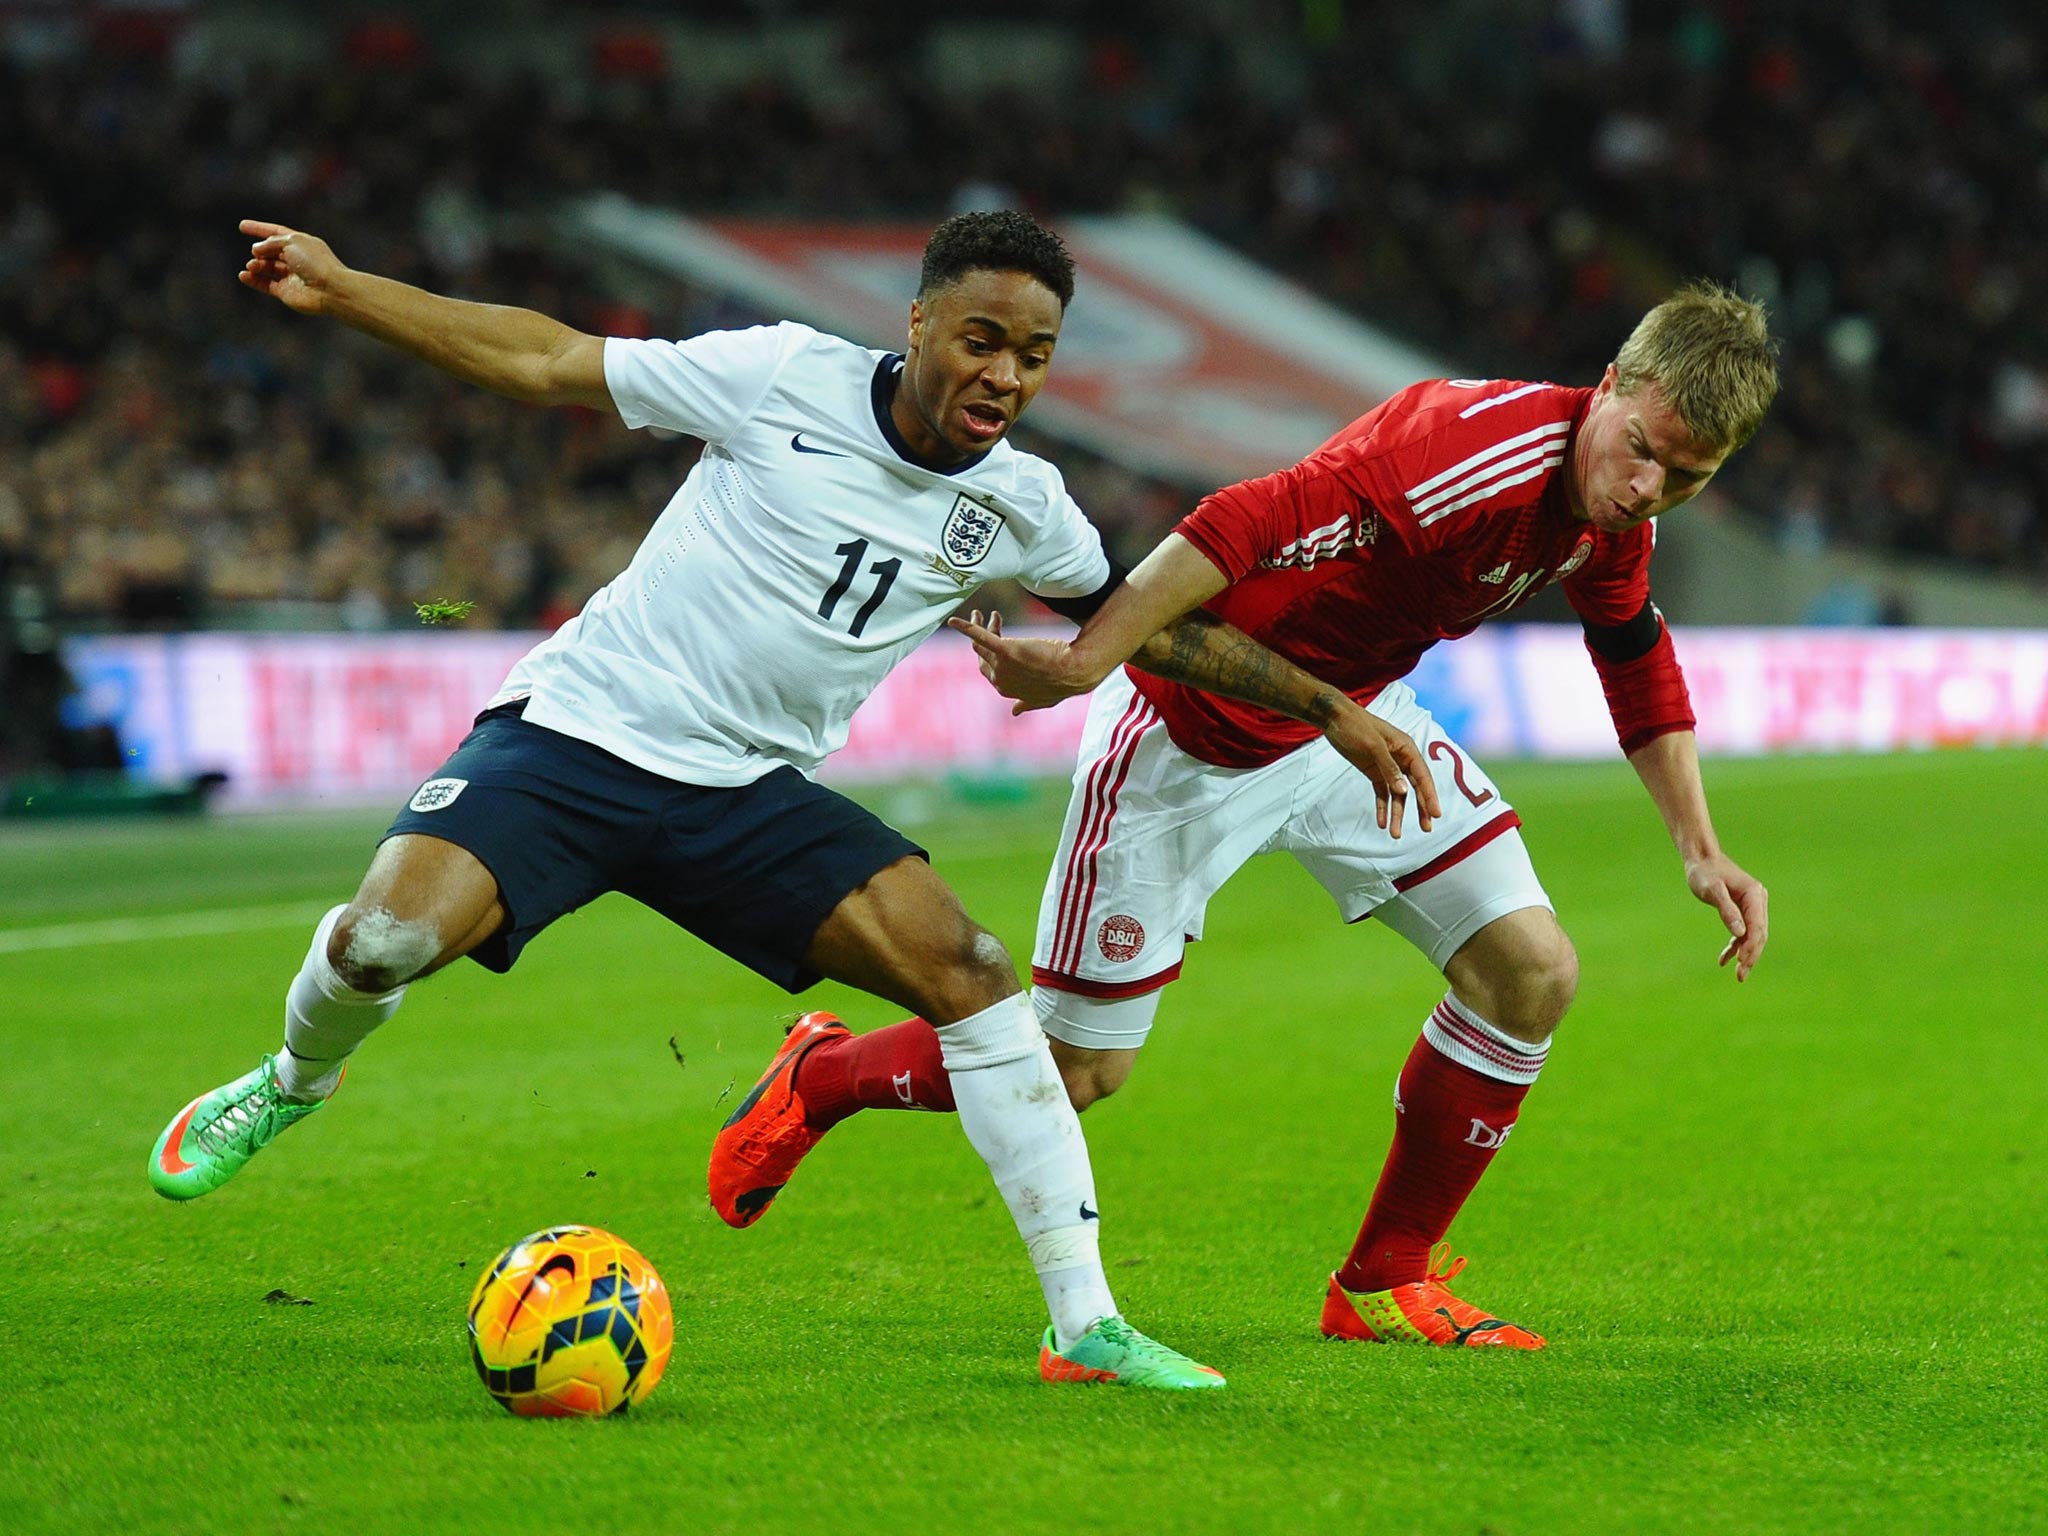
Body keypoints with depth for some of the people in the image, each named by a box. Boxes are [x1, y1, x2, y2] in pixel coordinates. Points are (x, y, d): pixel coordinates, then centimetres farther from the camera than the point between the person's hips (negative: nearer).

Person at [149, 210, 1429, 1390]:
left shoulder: (1020, 508, 1)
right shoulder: (785, 376, -10)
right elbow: (547, 363, -3)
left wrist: (1324, 706, 18)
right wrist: (339, 290, -5)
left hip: (748, 795, 4)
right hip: (578, 729, -3)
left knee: (964, 964, -16)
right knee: (389, 939, -28)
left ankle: (1086, 1326, -8)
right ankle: (295, 1081, 10)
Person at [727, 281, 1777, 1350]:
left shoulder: (1612, 516, -6)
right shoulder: (1477, 454, -35)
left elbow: (1639, 663, 14)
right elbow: (1247, 529, -40)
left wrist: (1699, 849, 10)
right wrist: (1087, 660, -44)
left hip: (1347, 720, 8)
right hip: (1185, 735, -7)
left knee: (1531, 970, -5)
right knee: (1076, 1071, 1)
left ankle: (1384, 1285, 9)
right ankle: (820, 1080, 30)